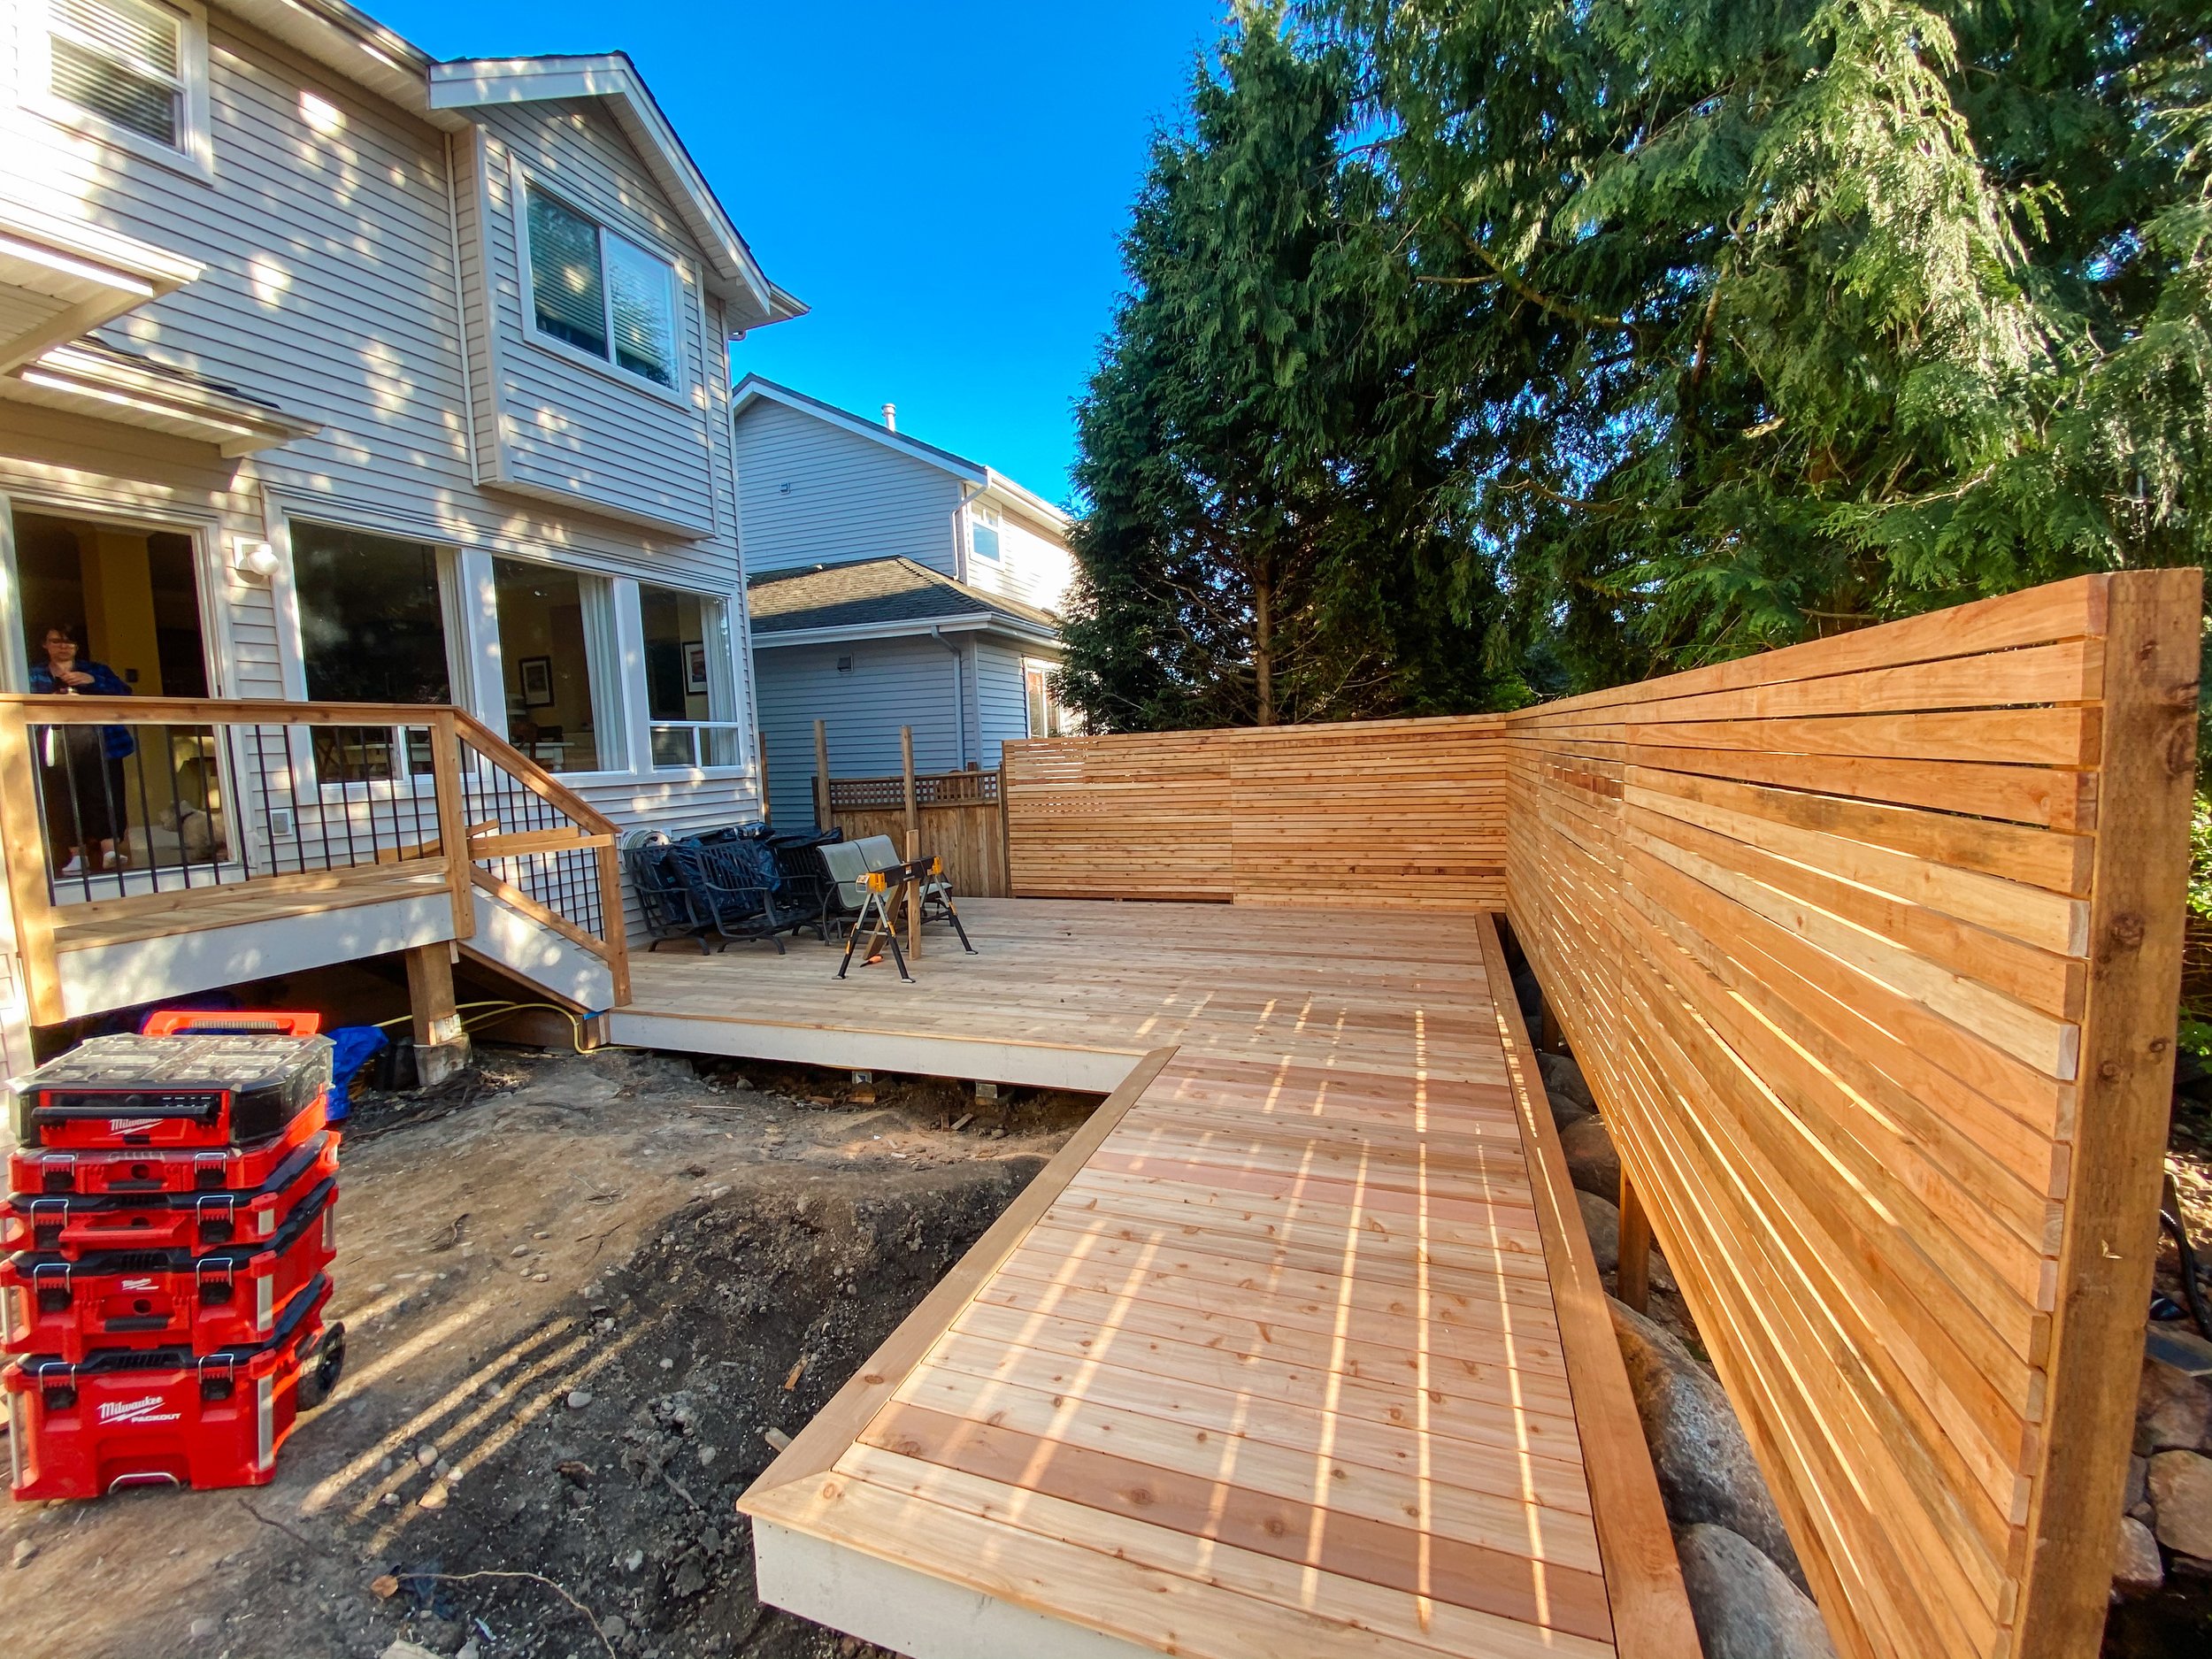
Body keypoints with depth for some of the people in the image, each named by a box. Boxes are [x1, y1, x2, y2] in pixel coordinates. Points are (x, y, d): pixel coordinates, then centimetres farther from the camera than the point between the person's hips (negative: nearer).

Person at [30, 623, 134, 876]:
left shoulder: (96, 669, 17)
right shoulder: (35, 675, 17)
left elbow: (124, 694, 1)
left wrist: (93, 681, -13)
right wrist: (51, 701, -14)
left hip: (98, 743, -1)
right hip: (58, 747, 1)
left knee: (104, 794, -8)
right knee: (65, 799, -3)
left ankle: (109, 851, -10)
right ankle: (77, 855, -1)